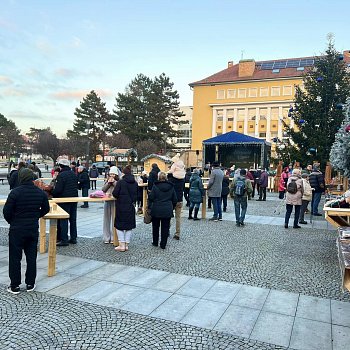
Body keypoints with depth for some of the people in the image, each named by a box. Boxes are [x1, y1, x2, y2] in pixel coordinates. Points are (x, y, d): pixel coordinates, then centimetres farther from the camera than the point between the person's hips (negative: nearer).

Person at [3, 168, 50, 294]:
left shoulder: (15, 192, -16)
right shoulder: (40, 193, -2)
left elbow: (6, 211, -13)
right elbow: (46, 209, 7)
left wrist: (12, 221, 6)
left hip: (17, 229, -4)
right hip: (33, 229, 4)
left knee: (15, 257, 8)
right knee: (31, 257, 12)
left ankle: (15, 286, 14)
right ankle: (30, 284, 20)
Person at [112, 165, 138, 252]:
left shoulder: (121, 182, -13)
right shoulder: (135, 183, 1)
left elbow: (115, 194, -13)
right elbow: (137, 195, 7)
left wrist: (119, 196, 7)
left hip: (121, 207, -4)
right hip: (131, 207, 4)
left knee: (119, 225, 6)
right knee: (129, 225, 12)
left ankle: (122, 245, 3)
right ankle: (126, 244, 15)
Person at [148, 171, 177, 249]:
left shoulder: (155, 186, -7)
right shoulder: (171, 186, 3)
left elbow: (151, 198, -6)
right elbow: (175, 200, 8)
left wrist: (149, 207, 6)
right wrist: (172, 207, 20)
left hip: (156, 210, -1)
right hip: (167, 210, 2)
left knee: (155, 227, 15)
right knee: (165, 228, 7)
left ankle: (155, 242, 26)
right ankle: (163, 244, 11)